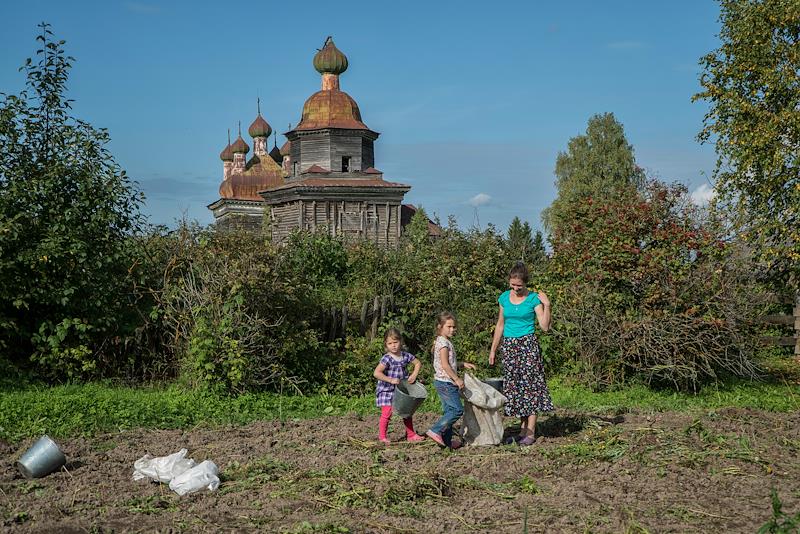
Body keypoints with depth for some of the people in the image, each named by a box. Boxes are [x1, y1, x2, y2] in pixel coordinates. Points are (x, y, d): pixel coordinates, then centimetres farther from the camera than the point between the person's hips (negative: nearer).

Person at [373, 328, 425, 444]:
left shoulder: (406, 356, -2)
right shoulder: (387, 359, -20)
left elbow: (418, 363, 14)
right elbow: (376, 373, -29)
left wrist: (414, 375, 0)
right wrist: (391, 380, -32)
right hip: (386, 391, -6)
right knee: (387, 413, -11)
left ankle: (411, 434, 25)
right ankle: (382, 437, 1)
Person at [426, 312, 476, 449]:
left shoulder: (444, 341, 16)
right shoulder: (443, 342, -15)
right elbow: (445, 365, -21)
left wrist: (464, 364, 22)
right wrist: (457, 379, -19)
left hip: (443, 382, 10)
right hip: (446, 382, -10)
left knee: (449, 410, 12)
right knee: (457, 409, -11)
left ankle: (446, 440, 14)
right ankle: (435, 431, -12)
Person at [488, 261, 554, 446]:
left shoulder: (534, 298, -4)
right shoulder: (504, 298, 8)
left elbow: (545, 326, -8)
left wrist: (546, 305, -17)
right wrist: (493, 349, 15)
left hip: (528, 345, -4)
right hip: (509, 345, 4)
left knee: (529, 384, -6)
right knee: (513, 385, 5)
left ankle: (530, 432, -4)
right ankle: (522, 429, 13)